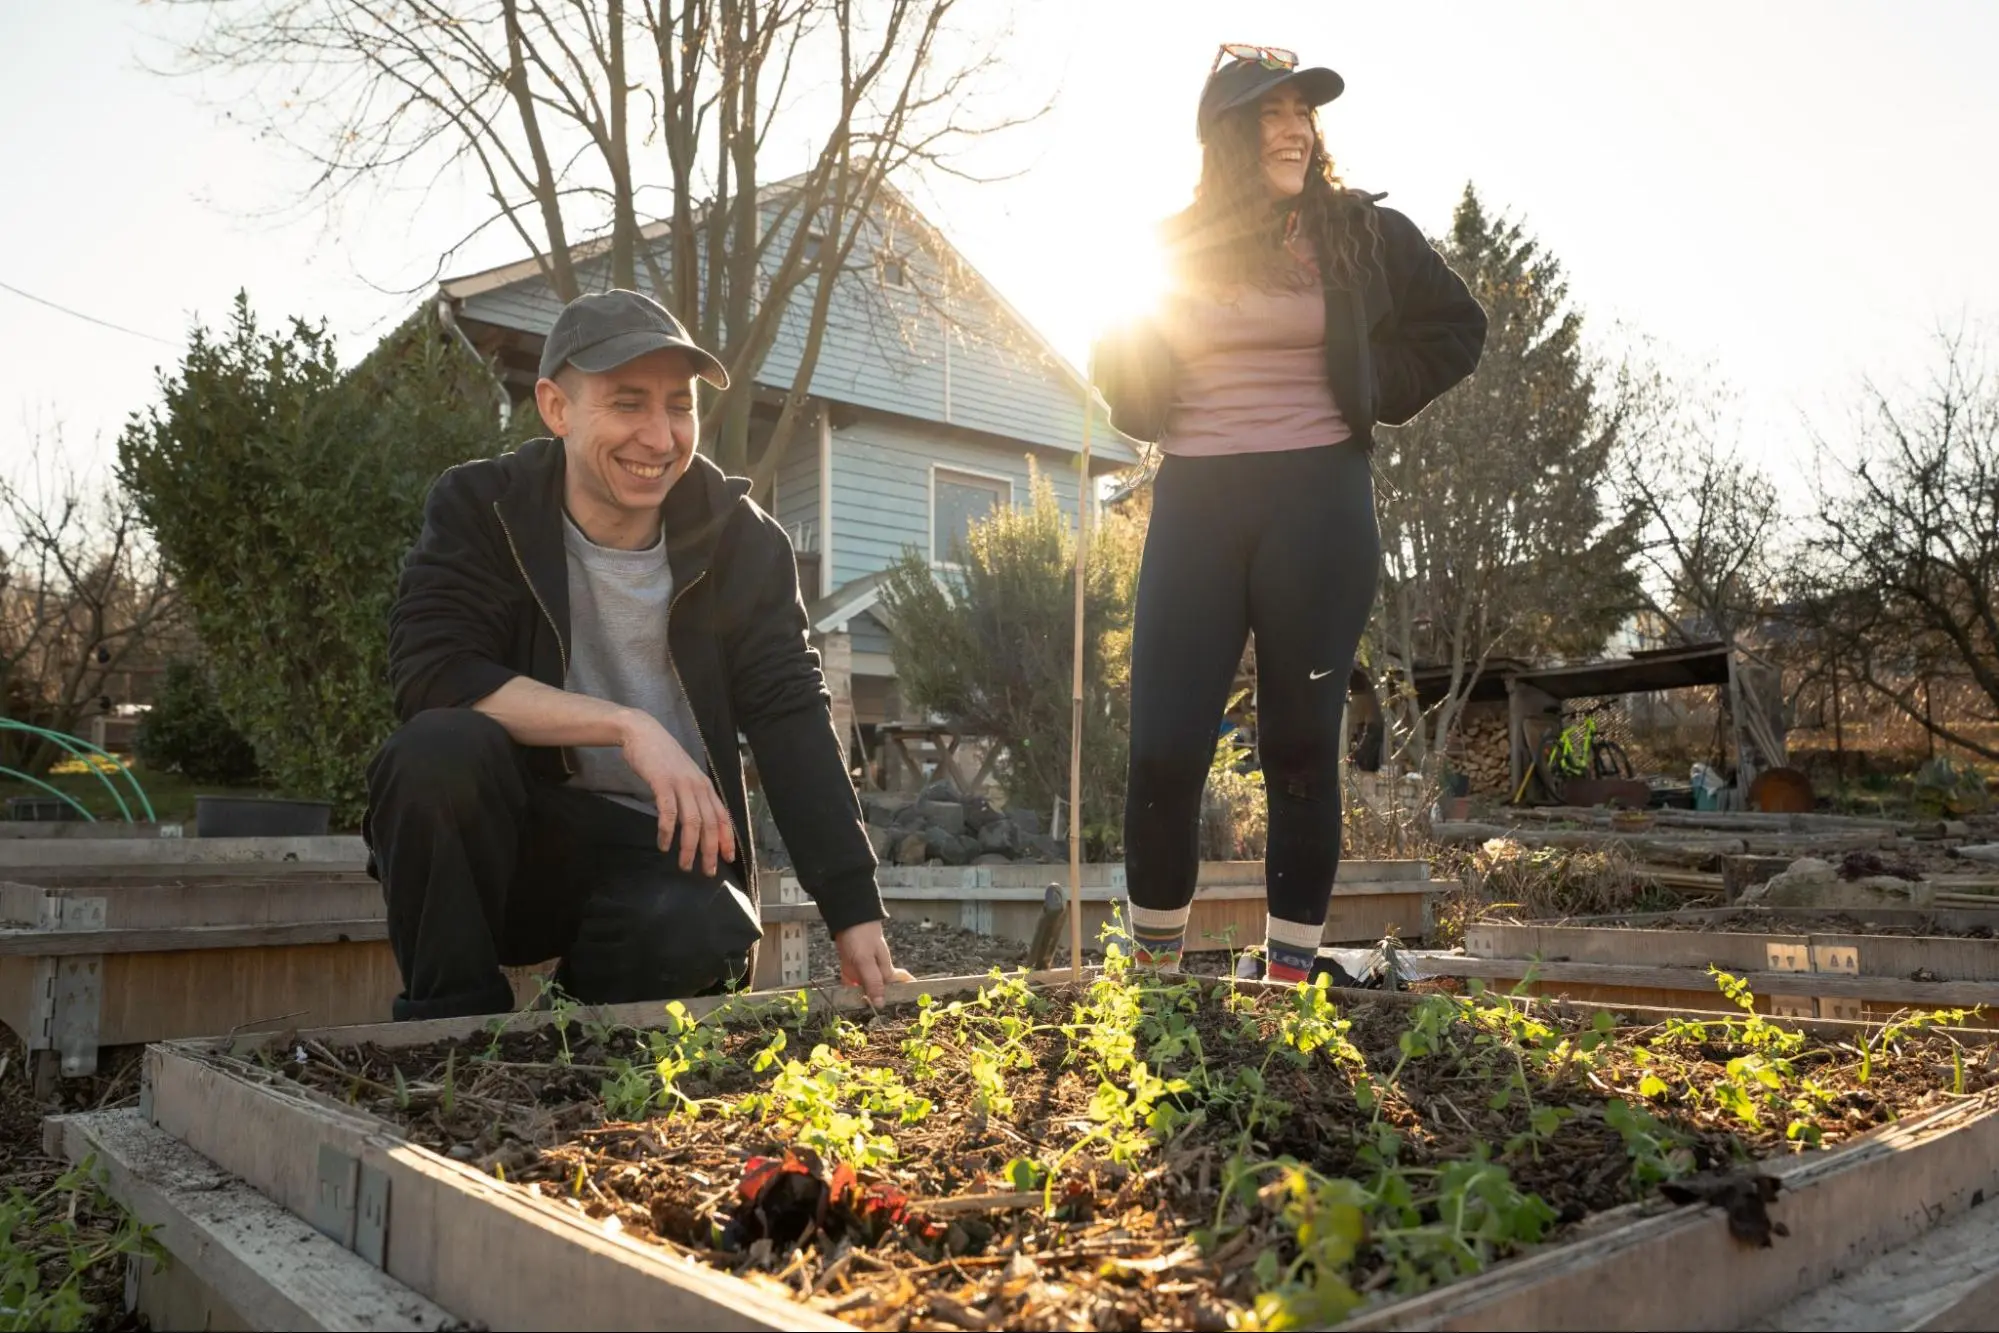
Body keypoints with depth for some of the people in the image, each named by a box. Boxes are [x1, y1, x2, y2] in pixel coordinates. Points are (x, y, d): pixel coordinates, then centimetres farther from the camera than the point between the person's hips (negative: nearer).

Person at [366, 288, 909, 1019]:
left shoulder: (740, 537, -3)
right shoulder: (480, 507, -7)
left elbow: (793, 721, -9)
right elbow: (429, 672, -20)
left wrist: (858, 919, -17)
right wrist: (629, 726, -28)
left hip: (664, 850, 1)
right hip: (516, 841, 0)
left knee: (701, 934, -32)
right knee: (437, 750, -30)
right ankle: (454, 1021, -11)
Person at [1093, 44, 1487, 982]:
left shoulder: (1363, 233, 7)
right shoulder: (1174, 248, 11)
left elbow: (1454, 329, 16)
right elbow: (1122, 373, 22)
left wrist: (1373, 399, 4)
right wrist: (1152, 412, 1)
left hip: (1318, 504, -1)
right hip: (1194, 504, 1)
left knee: (1300, 742, 1)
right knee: (1165, 744, -4)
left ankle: (1291, 968, 11)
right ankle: (1152, 962, 11)